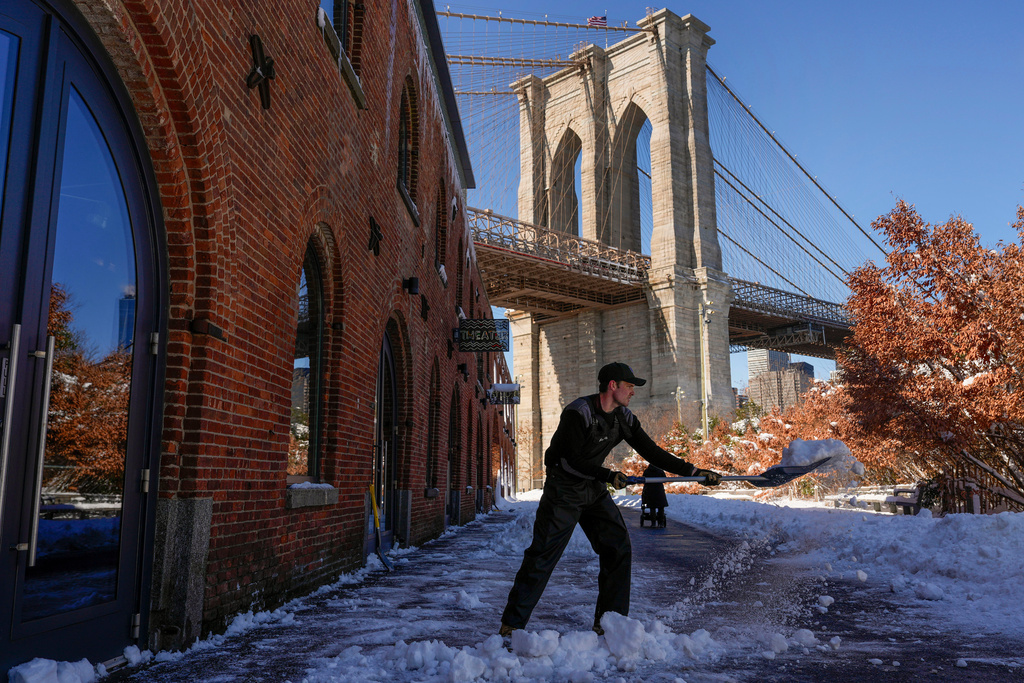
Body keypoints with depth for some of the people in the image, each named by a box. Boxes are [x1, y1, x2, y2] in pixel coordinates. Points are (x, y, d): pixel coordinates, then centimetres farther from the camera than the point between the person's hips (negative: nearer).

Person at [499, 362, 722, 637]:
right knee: (542, 555, -7)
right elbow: (574, 460, -21)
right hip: (563, 490, -7)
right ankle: (512, 623, 5)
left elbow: (652, 452, 2)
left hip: (594, 490, 7)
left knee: (618, 549, 0)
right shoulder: (578, 412, -20)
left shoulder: (623, 418, 1)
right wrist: (609, 475, -29)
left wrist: (693, 471, -2)